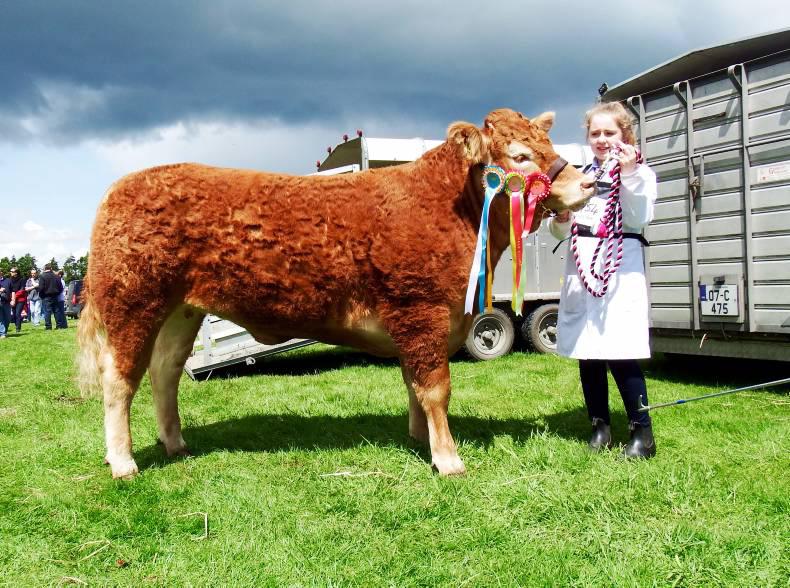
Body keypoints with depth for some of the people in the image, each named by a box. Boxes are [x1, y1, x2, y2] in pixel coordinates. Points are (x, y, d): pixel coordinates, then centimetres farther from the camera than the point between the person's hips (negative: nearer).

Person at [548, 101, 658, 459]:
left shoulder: (640, 173, 4)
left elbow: (640, 219, -11)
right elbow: (561, 232, 18)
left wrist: (629, 175, -17)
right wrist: (561, 220, -4)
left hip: (621, 268, -5)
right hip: (581, 266, 5)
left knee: (621, 354, -10)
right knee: (587, 353, 7)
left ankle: (642, 432, 0)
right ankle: (600, 427, 19)